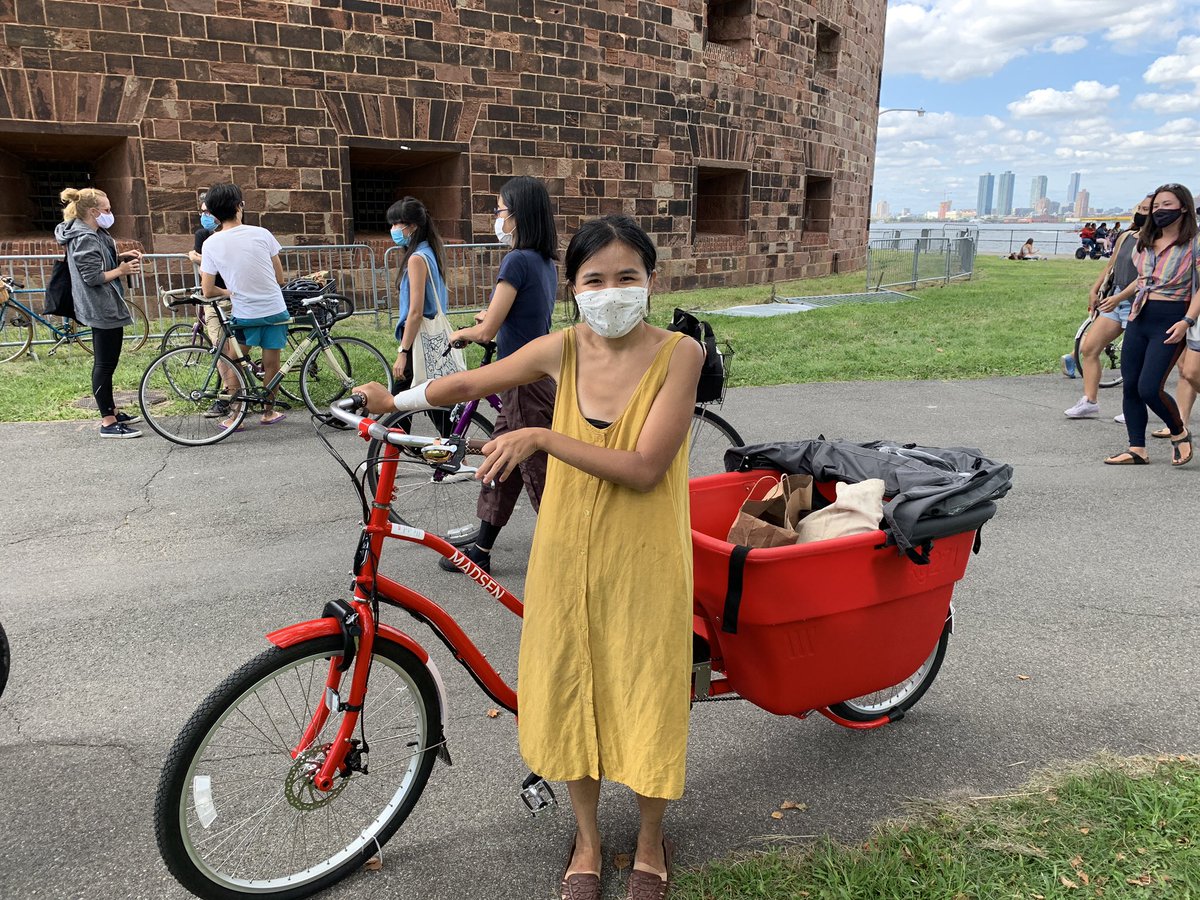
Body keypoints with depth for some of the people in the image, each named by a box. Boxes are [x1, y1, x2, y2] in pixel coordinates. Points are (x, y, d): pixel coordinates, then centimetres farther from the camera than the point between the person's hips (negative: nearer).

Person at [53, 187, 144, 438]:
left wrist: (121, 257, 6)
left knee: (107, 362, 17)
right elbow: (92, 277, -22)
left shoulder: (94, 233, 11)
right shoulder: (85, 239, -19)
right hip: (101, 309, -11)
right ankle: (108, 423, -1)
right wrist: (121, 270, -14)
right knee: (104, 363, -6)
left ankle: (112, 411, 28)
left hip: (106, 307, 11)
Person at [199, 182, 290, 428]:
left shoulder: (211, 244, -6)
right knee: (271, 364, 11)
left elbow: (207, 291, -3)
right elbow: (280, 278, 2)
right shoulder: (261, 233, -5)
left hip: (245, 314, -1)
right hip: (275, 309, 1)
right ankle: (269, 411, 24)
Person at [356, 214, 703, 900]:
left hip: (642, 558, -3)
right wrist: (395, 400, 5)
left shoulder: (679, 354, -15)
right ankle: (589, 838, 41)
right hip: (568, 551, 3)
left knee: (646, 699, 11)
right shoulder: (563, 349, -5)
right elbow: (470, 383, 10)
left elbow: (643, 468, -22)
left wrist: (540, 438, -26)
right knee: (570, 693, 15)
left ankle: (650, 843, 40)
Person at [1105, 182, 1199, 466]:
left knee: (1149, 388, -14)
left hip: (1170, 321, -7)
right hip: (1139, 318, 7)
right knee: (1130, 385, 4)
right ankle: (1137, 450, 12)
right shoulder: (1145, 243, 14)